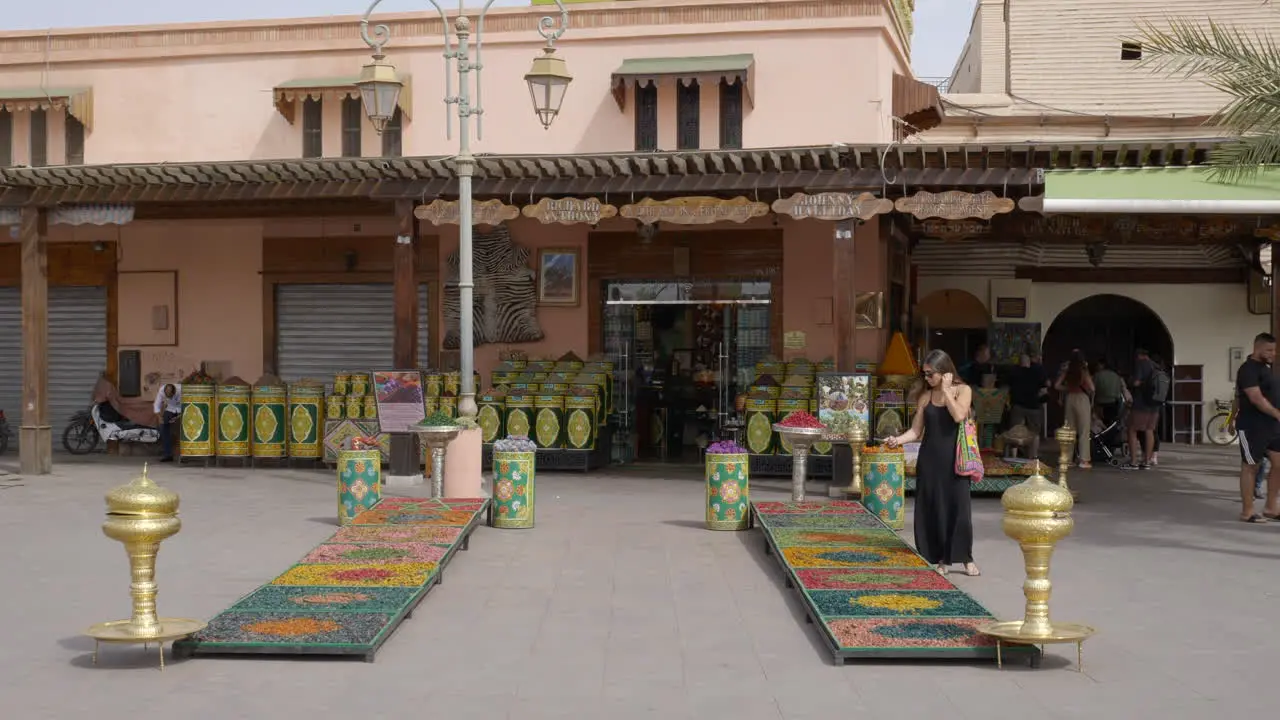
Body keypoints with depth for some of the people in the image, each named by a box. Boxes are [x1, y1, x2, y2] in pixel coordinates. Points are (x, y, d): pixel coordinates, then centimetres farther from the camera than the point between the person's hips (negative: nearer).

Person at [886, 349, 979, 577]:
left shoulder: (963, 390, -1)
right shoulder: (926, 396, 7)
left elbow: (959, 416, -20)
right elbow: (916, 430, 5)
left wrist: (946, 390, -13)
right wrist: (898, 440, -13)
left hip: (953, 459, -3)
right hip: (930, 459, 3)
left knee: (958, 506, -3)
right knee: (932, 508, 2)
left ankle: (967, 559, 7)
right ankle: (940, 559, 11)